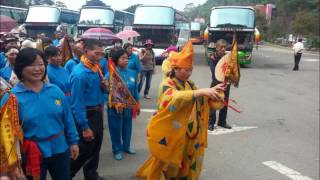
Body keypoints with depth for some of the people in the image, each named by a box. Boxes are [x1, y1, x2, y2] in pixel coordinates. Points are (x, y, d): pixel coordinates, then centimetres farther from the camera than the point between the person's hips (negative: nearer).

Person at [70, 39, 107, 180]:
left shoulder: (96, 68, 3)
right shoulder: (79, 73, -23)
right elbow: (77, 103, -23)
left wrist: (104, 86, -7)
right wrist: (85, 127, -21)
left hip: (97, 113, 8)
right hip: (86, 115, -8)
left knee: (96, 146, 19)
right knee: (85, 150, 4)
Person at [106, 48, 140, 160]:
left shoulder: (132, 73, -1)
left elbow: (135, 90, 8)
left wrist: (137, 104, 13)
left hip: (128, 106, 4)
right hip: (115, 107, -4)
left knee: (127, 127, 18)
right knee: (116, 129, 8)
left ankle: (126, 146, 39)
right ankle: (117, 150, 27)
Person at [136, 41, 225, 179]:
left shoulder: (190, 85, 5)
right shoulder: (166, 84, -17)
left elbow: (206, 101, 10)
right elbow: (176, 98, -39)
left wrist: (213, 92, -10)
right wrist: (201, 91, -43)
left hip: (188, 136, 6)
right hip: (168, 135, -6)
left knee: (184, 166, 16)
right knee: (166, 165, 9)